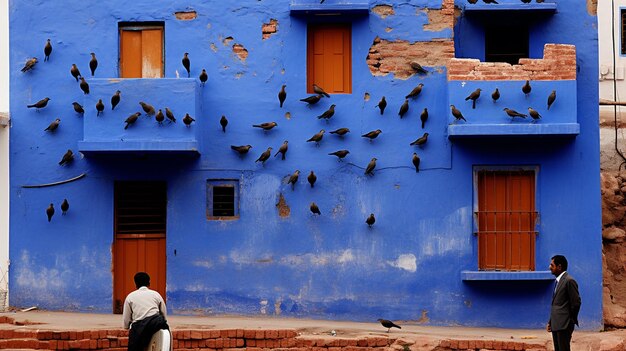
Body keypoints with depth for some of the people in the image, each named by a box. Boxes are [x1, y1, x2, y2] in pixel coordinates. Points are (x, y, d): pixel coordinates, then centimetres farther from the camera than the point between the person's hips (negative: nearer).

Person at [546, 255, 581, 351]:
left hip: (564, 325, -9)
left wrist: (571, 321, -6)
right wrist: (550, 322, 14)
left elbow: (576, 302, -14)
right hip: (556, 325, 9)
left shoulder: (569, 281, -12)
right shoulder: (558, 281, 17)